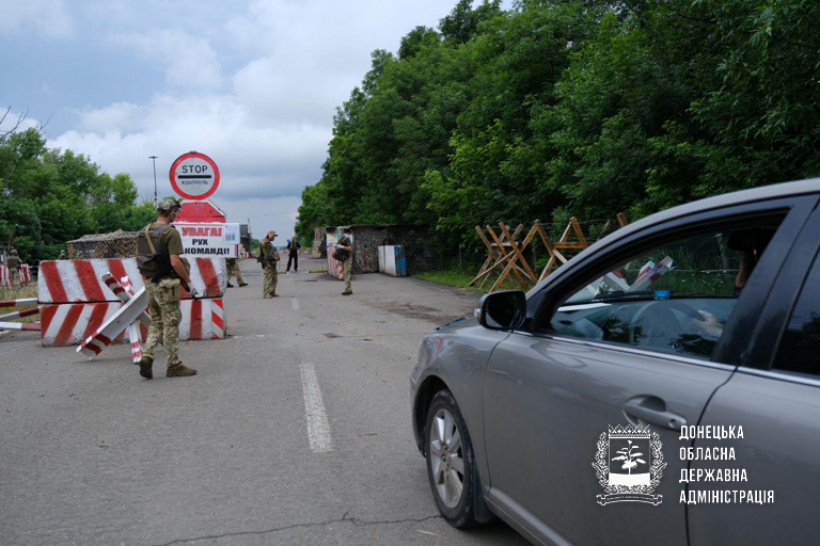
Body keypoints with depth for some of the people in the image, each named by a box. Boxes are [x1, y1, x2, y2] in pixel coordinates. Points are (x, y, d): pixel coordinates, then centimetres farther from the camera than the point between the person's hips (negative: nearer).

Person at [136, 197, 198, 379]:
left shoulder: (144, 232, 9)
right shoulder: (171, 233, -15)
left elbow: (138, 257, 14)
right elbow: (175, 262, -21)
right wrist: (189, 282, -12)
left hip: (150, 283, 7)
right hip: (166, 284, -7)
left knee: (156, 323, 17)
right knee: (171, 325, 1)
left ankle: (146, 356, 3)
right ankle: (174, 365, 9)